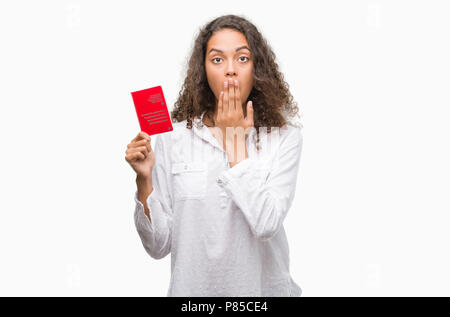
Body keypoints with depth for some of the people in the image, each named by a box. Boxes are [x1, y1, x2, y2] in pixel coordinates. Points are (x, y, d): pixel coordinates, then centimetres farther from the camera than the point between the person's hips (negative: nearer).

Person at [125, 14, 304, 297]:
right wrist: (144, 180, -17)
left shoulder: (284, 136, -7)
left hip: (263, 287, -1)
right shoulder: (173, 137, -5)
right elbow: (159, 245, -3)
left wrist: (235, 140, -14)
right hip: (193, 287, 1)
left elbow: (266, 225, -21)